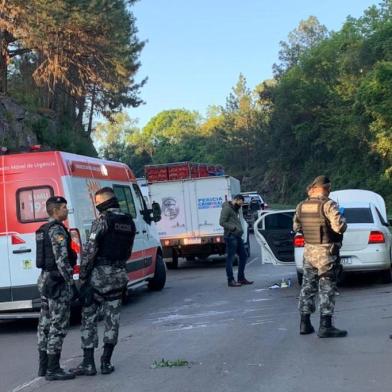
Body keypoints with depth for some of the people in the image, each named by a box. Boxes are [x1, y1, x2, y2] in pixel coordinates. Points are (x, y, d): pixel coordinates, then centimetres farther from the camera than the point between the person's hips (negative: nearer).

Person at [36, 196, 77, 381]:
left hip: (45, 280, 10)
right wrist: (71, 282, -19)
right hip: (57, 282, -10)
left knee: (45, 324, 13)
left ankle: (43, 366, 20)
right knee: (58, 325, -5)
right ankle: (53, 369, -3)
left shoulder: (43, 230, 15)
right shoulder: (57, 230, -15)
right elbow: (61, 259, -22)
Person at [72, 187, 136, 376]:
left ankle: (88, 363, 1)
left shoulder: (103, 220, -12)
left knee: (89, 317, 2)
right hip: (119, 274, 6)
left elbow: (90, 249, -16)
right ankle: (106, 362, 12)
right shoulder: (129, 222, 10)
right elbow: (128, 251, 11)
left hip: (99, 274, -6)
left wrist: (83, 275, -9)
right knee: (112, 318, 10)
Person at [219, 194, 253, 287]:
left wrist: (240, 230, 10)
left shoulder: (236, 209, 20)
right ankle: (231, 280, 1)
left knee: (243, 256, 13)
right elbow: (222, 222, -17)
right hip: (230, 237, -10)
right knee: (230, 258, -4)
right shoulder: (227, 208, -9)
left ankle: (241, 278, 21)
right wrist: (234, 228, -19)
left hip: (237, 237, 10)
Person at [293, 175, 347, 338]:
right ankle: (325, 326, -3)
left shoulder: (301, 206, 5)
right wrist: (342, 220, -1)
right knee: (327, 288, -1)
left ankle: (305, 324, 17)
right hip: (326, 252, -6)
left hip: (309, 251, 6)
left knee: (308, 286, 13)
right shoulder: (329, 205, -16)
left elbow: (296, 227, 15)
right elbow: (339, 227, -22)